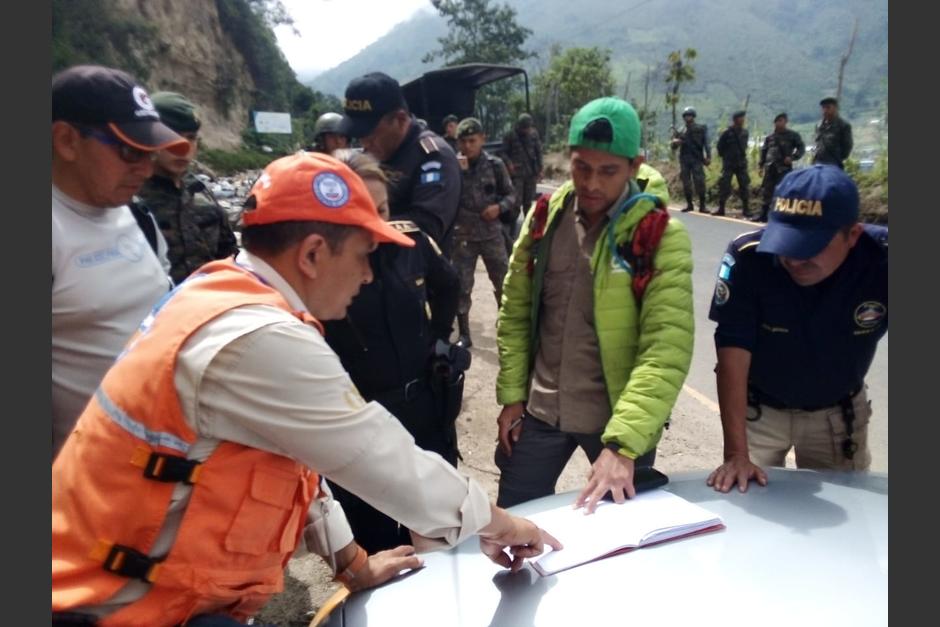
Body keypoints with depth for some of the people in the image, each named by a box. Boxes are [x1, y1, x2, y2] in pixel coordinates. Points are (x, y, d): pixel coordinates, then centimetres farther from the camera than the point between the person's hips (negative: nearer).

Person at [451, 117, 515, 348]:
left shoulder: (495, 164, -3)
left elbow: (510, 195, 3)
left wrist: (500, 207, -16)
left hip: (491, 233, 0)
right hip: (462, 235, 0)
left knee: (504, 283, 9)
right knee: (461, 286, 6)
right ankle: (464, 335, 19)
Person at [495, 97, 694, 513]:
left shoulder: (661, 237, -14)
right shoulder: (544, 217, -1)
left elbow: (667, 350, -22)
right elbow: (515, 310, 6)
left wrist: (623, 442, -31)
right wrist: (511, 396, 4)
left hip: (616, 418, -3)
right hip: (539, 411, 3)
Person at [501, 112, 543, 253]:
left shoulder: (534, 134, 6)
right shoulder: (510, 136, -4)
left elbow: (539, 152, 12)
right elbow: (504, 152, 0)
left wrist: (540, 169, 7)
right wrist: (509, 163, -18)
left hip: (531, 173, 3)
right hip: (517, 174, -3)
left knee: (528, 203, 11)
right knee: (516, 203, -8)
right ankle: (511, 231, 0)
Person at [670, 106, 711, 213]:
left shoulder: (701, 129, 5)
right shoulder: (680, 131, 10)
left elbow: (706, 143, 3)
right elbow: (674, 147, 10)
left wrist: (708, 156, -8)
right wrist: (674, 142, -13)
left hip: (697, 160, -3)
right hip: (684, 160, 3)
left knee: (700, 182, -10)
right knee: (686, 184, 3)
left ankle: (702, 205, -7)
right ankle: (689, 204, 13)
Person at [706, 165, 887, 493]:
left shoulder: (881, 259, -26)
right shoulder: (748, 257, -29)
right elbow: (733, 355, -27)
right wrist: (737, 453, -29)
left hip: (839, 413, 2)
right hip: (759, 410, -1)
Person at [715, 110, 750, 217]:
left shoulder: (744, 132, 4)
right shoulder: (726, 133, -10)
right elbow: (719, 147, -2)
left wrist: (742, 155, 14)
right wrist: (725, 156, 4)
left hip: (741, 163, 4)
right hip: (728, 164, -4)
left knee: (744, 185, 1)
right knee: (724, 185, -4)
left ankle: (745, 209, 7)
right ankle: (721, 209, 4)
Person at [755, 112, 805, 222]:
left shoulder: (793, 135, 3)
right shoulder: (769, 137, 14)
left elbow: (801, 148, 3)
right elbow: (763, 151, 19)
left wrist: (792, 157, -13)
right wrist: (761, 165, 11)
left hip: (784, 168, -4)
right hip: (770, 168, 4)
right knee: (766, 191, 4)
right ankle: (763, 214, 10)